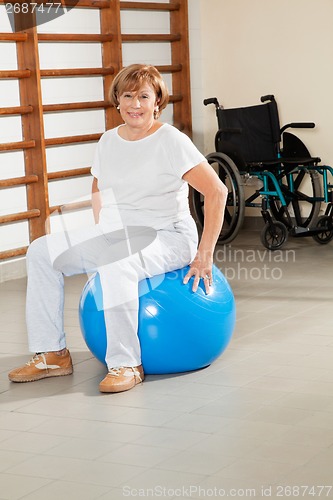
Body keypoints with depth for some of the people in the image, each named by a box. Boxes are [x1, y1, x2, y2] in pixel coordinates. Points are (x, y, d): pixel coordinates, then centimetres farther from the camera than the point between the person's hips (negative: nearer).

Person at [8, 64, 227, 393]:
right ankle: (52, 354, -3)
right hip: (116, 234, 7)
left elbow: (217, 192, -16)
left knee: (115, 266, -39)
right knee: (41, 252, -7)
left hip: (166, 238, -7)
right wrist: (100, 239, 11)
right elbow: (98, 190, 24)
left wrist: (204, 254, -18)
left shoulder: (171, 141, -12)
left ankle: (126, 365, -25)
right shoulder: (108, 141, 8)